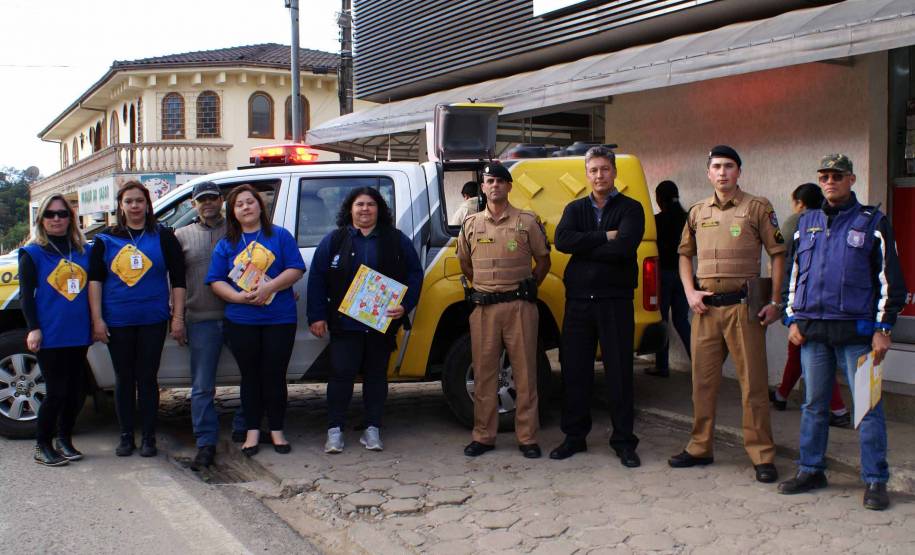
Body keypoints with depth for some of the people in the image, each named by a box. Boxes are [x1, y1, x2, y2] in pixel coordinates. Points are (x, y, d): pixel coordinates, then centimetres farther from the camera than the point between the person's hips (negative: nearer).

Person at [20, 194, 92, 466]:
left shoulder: (83, 251, 12)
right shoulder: (32, 254, 0)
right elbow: (26, 295, -3)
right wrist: (33, 328, -12)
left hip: (78, 334, 5)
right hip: (50, 336, -4)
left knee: (76, 392, 8)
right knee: (57, 393, -5)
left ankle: (64, 440, 25)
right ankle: (42, 446, 10)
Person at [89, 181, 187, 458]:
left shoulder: (163, 236, 4)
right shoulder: (106, 239, 7)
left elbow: (178, 279, 3)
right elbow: (94, 279, 5)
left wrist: (178, 316, -2)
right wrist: (97, 319, -2)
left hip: (153, 321, -1)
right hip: (117, 322, 1)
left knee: (147, 378, 2)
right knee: (124, 379, 8)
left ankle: (149, 437, 11)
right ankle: (126, 436, 17)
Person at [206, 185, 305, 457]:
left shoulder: (280, 236, 5)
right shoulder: (226, 244, 9)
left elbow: (296, 269, -4)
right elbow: (215, 281, 3)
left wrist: (268, 287, -16)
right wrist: (239, 297, -15)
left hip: (279, 320, -1)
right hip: (241, 320, 2)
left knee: (274, 375, 3)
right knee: (251, 376, 8)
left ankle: (277, 431, 15)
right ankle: (252, 431, 18)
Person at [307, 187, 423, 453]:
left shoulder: (397, 240, 8)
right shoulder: (333, 240, 7)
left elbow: (415, 274, 8)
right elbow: (317, 279, 5)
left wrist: (405, 306, -7)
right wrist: (317, 316, -2)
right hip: (344, 323, -1)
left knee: (376, 374, 8)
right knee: (342, 374, -3)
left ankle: (372, 429, 16)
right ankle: (335, 429, 5)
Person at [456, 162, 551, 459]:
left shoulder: (528, 221, 3)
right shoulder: (470, 224, 9)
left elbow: (543, 260, 9)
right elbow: (465, 263, 20)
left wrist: (525, 289, 8)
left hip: (519, 305, -2)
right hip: (483, 306, 2)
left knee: (525, 371, 1)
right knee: (484, 372, 5)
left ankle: (527, 438, 8)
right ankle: (483, 437, 13)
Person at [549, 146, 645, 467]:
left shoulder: (630, 209, 3)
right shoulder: (575, 209, 13)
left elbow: (624, 247, -16)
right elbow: (562, 241, -8)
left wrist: (584, 248, -8)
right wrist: (605, 237, -13)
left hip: (615, 300, -3)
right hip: (578, 299, 3)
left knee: (619, 371, 0)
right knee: (574, 370, 6)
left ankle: (624, 441, 9)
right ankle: (574, 436, 17)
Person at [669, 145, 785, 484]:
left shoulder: (757, 208, 0)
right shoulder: (698, 212, 12)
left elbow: (777, 254, 0)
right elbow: (685, 254, 19)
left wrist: (775, 301, -7)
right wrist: (690, 293, 4)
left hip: (743, 305, -4)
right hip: (705, 306, 4)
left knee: (753, 382, -2)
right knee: (703, 380, 9)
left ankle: (762, 456, 5)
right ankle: (700, 448, 21)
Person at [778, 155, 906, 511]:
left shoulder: (872, 223, 2)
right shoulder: (807, 223, 14)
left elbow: (889, 280, 1)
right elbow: (793, 274, 19)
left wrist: (883, 328, -5)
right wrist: (793, 319, 9)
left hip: (856, 330, -4)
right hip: (812, 330, 4)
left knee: (867, 405, -2)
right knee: (813, 405, 11)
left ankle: (875, 481, 5)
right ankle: (810, 470, 21)